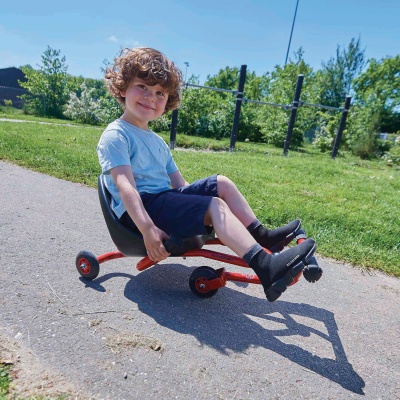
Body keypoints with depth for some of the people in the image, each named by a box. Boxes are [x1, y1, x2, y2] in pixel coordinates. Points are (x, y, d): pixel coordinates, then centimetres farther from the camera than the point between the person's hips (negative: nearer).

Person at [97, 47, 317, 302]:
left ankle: (262, 236, -1)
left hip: (166, 198, 8)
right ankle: (266, 267, -33)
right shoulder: (115, 135, -5)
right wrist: (148, 229, -29)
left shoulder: (158, 142, 21)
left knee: (221, 183, -3)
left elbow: (179, 183, 17)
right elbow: (125, 186, -19)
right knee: (215, 205, -24)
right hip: (141, 208, -8)